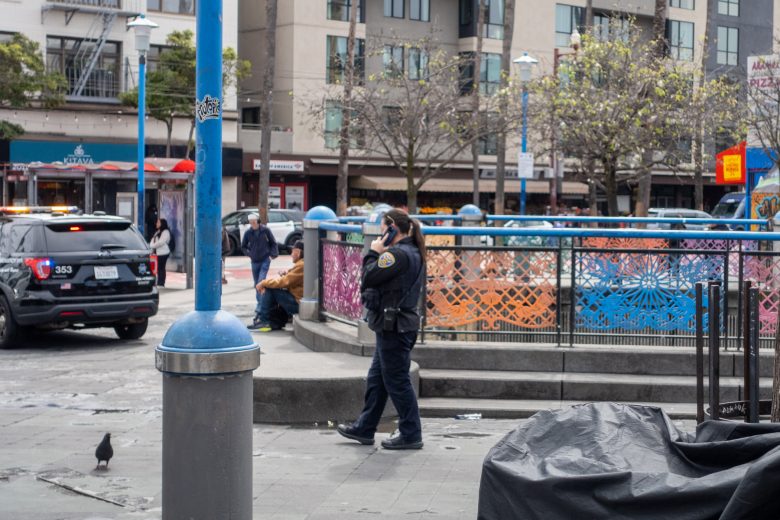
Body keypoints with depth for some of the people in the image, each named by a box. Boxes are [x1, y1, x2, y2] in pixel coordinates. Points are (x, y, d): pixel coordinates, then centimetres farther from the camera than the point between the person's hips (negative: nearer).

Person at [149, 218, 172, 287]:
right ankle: (159, 283, 9)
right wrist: (151, 246, -3)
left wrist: (153, 246, -10)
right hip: (157, 252, 9)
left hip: (163, 253, -9)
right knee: (158, 268, 7)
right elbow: (153, 240, 17)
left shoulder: (165, 232, -9)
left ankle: (161, 283, -3)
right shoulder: (158, 232, 20)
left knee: (161, 268, -6)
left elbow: (161, 242, -19)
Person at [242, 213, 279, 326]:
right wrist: (249, 254, 2)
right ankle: (261, 305, 25)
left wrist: (272, 254, -1)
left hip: (265, 260, -4)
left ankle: (258, 309, -21)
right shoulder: (248, 233, -1)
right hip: (254, 262, 4)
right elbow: (243, 246, 13)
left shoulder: (265, 230, -5)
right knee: (257, 285, 10)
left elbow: (273, 243, 6)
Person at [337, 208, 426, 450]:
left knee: (397, 381, -1)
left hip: (394, 327, -10)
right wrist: (379, 253, 5)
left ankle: (411, 435, 6)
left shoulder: (398, 254, -20)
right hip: (402, 324, 10)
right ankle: (364, 429, 25)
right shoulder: (412, 253, 13)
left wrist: (374, 253, -7)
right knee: (376, 378, 17)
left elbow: (369, 277, -17)